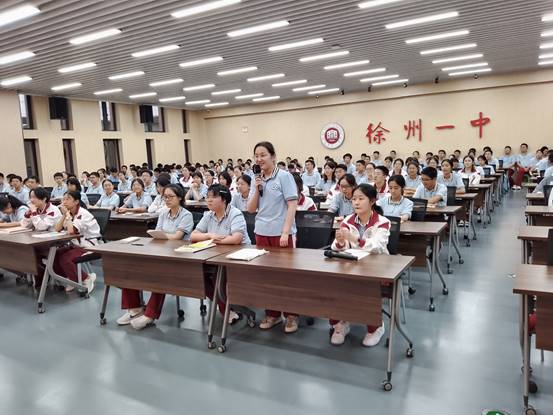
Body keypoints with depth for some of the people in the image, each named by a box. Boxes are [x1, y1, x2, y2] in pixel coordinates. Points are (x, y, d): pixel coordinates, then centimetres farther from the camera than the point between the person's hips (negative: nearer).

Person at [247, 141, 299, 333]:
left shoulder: (284, 176, -5)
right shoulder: (258, 179, 10)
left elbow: (292, 205, -11)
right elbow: (251, 209, 10)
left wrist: (285, 232, -17)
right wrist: (257, 189, -5)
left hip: (281, 232, -5)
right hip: (262, 232, 5)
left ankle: (291, 314, 15)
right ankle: (272, 313, 21)